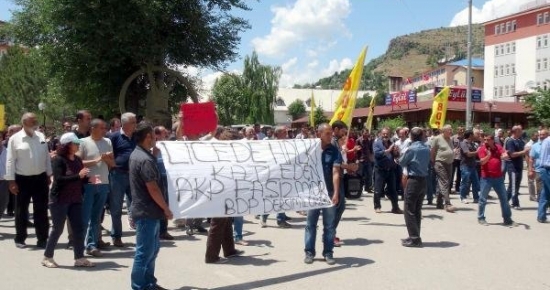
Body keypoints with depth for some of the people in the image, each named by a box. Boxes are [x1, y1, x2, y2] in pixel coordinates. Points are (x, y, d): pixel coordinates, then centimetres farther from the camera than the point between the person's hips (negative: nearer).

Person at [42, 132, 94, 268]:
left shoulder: (78, 160, 7)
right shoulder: (58, 160, -12)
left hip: (75, 200, 7)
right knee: (57, 229, 2)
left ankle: (79, 258, 12)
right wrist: (78, 176, -28)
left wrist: (89, 179, -4)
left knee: (79, 228, 4)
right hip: (59, 200, -6)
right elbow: (59, 179, -23)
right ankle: (47, 257, 17)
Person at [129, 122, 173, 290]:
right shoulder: (145, 159, -21)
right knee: (145, 251, -1)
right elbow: (153, 189, -22)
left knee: (153, 248, 18)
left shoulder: (137, 154, 11)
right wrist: (166, 208, -12)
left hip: (146, 210, 10)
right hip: (147, 212, -10)